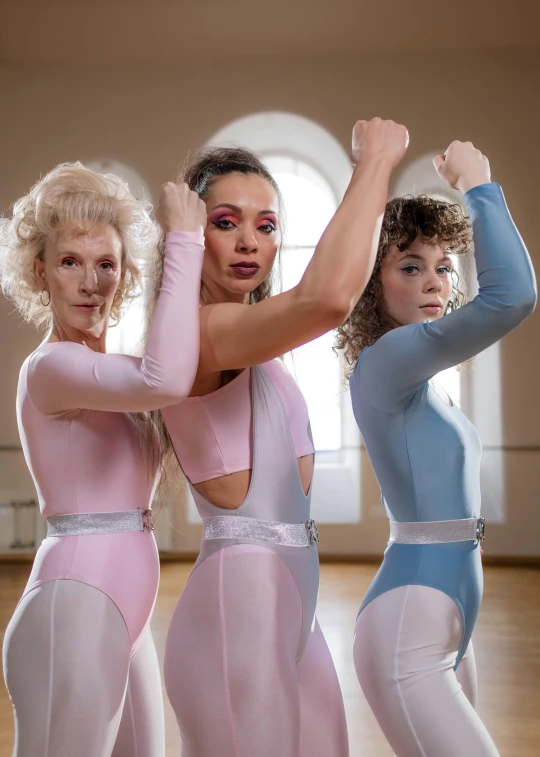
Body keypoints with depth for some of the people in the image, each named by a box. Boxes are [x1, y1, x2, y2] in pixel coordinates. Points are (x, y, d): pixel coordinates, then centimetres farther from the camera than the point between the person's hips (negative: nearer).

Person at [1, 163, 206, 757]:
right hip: (73, 614, -9)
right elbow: (167, 379, -33)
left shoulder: (98, 371, 14)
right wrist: (183, 240, -23)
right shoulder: (50, 367, -14)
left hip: (122, 620, 9)